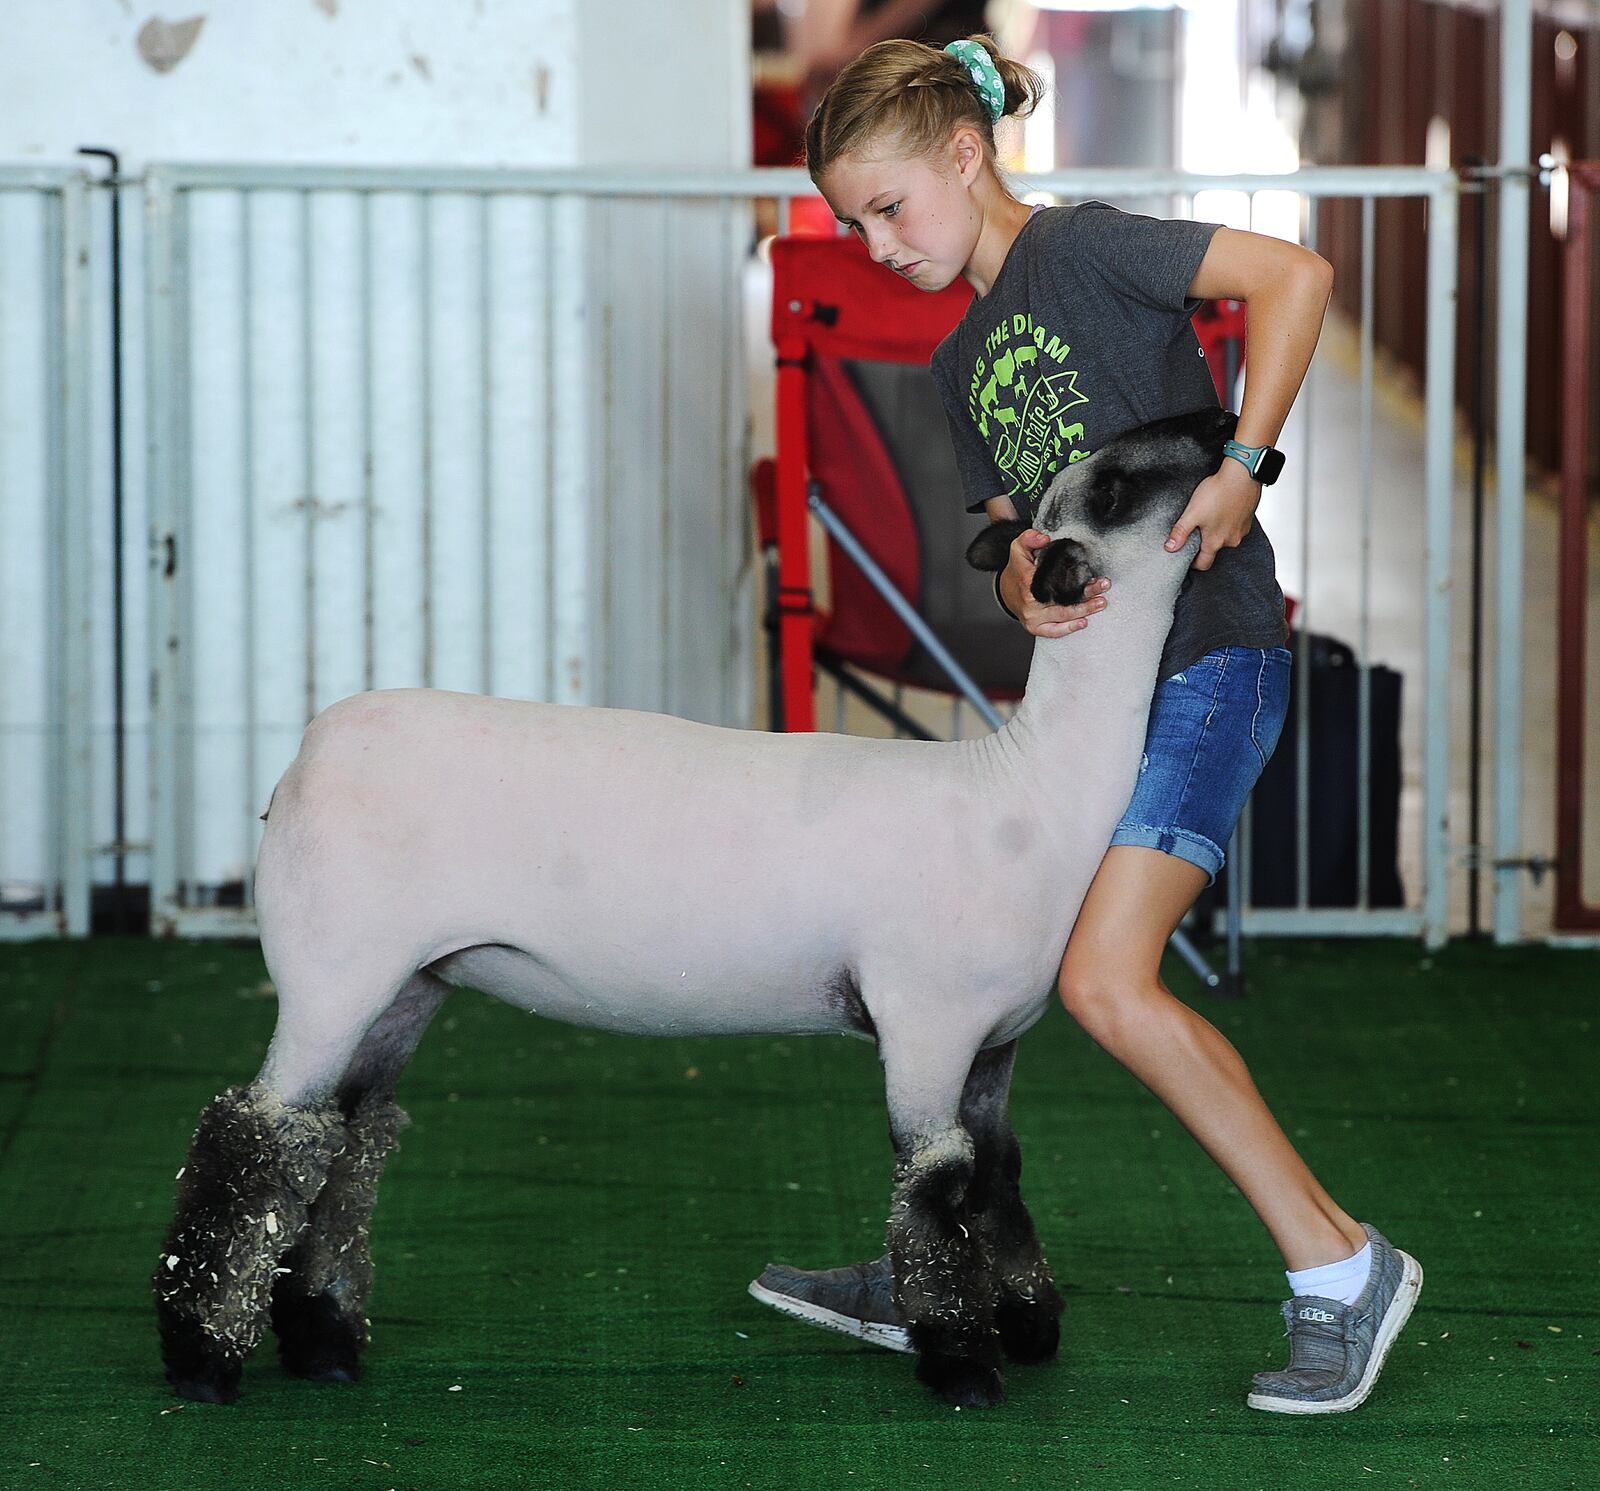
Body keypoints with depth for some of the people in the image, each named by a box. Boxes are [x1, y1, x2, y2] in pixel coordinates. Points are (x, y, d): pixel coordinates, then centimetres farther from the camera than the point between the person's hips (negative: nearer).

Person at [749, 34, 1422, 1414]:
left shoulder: (1082, 248, -6)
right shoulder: (965, 364, 19)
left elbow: (1294, 275, -19)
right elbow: (1016, 536, 12)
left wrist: (1241, 463, -22)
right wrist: (1025, 589, -12)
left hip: (1207, 658, -9)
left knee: (1106, 978, -18)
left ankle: (1339, 1262, -10)